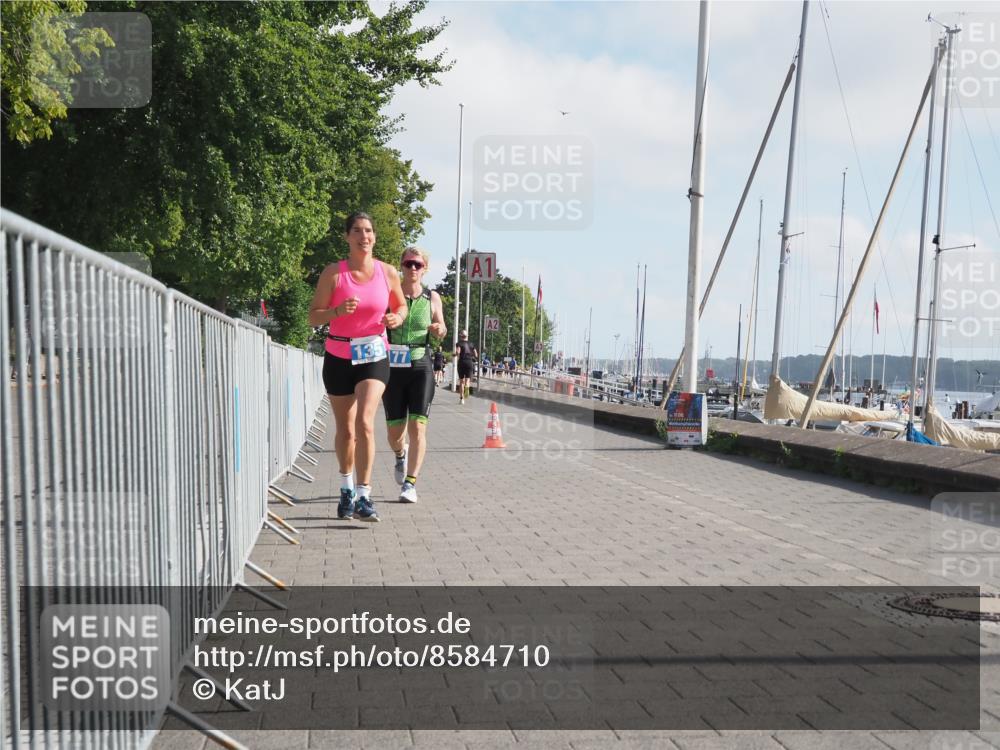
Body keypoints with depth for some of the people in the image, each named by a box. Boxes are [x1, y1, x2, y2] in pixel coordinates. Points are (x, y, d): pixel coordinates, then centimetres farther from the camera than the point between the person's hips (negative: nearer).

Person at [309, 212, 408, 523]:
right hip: (339, 357, 0)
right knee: (345, 429, 11)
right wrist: (338, 311, -25)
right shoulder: (333, 273, -6)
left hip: (374, 356, 0)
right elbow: (313, 316, -6)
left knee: (364, 422, -18)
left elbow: (401, 305, 15)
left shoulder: (388, 273, -1)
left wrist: (397, 318, -8)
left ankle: (363, 496, -12)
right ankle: (347, 489, 33)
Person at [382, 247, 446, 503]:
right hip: (393, 367, 0)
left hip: (421, 367, 0)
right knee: (394, 431, 6)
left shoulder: (432, 298, 5)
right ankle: (401, 455, 42)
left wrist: (439, 330, -6)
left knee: (417, 427, -11)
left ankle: (410, 484, -3)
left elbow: (441, 329, 17)